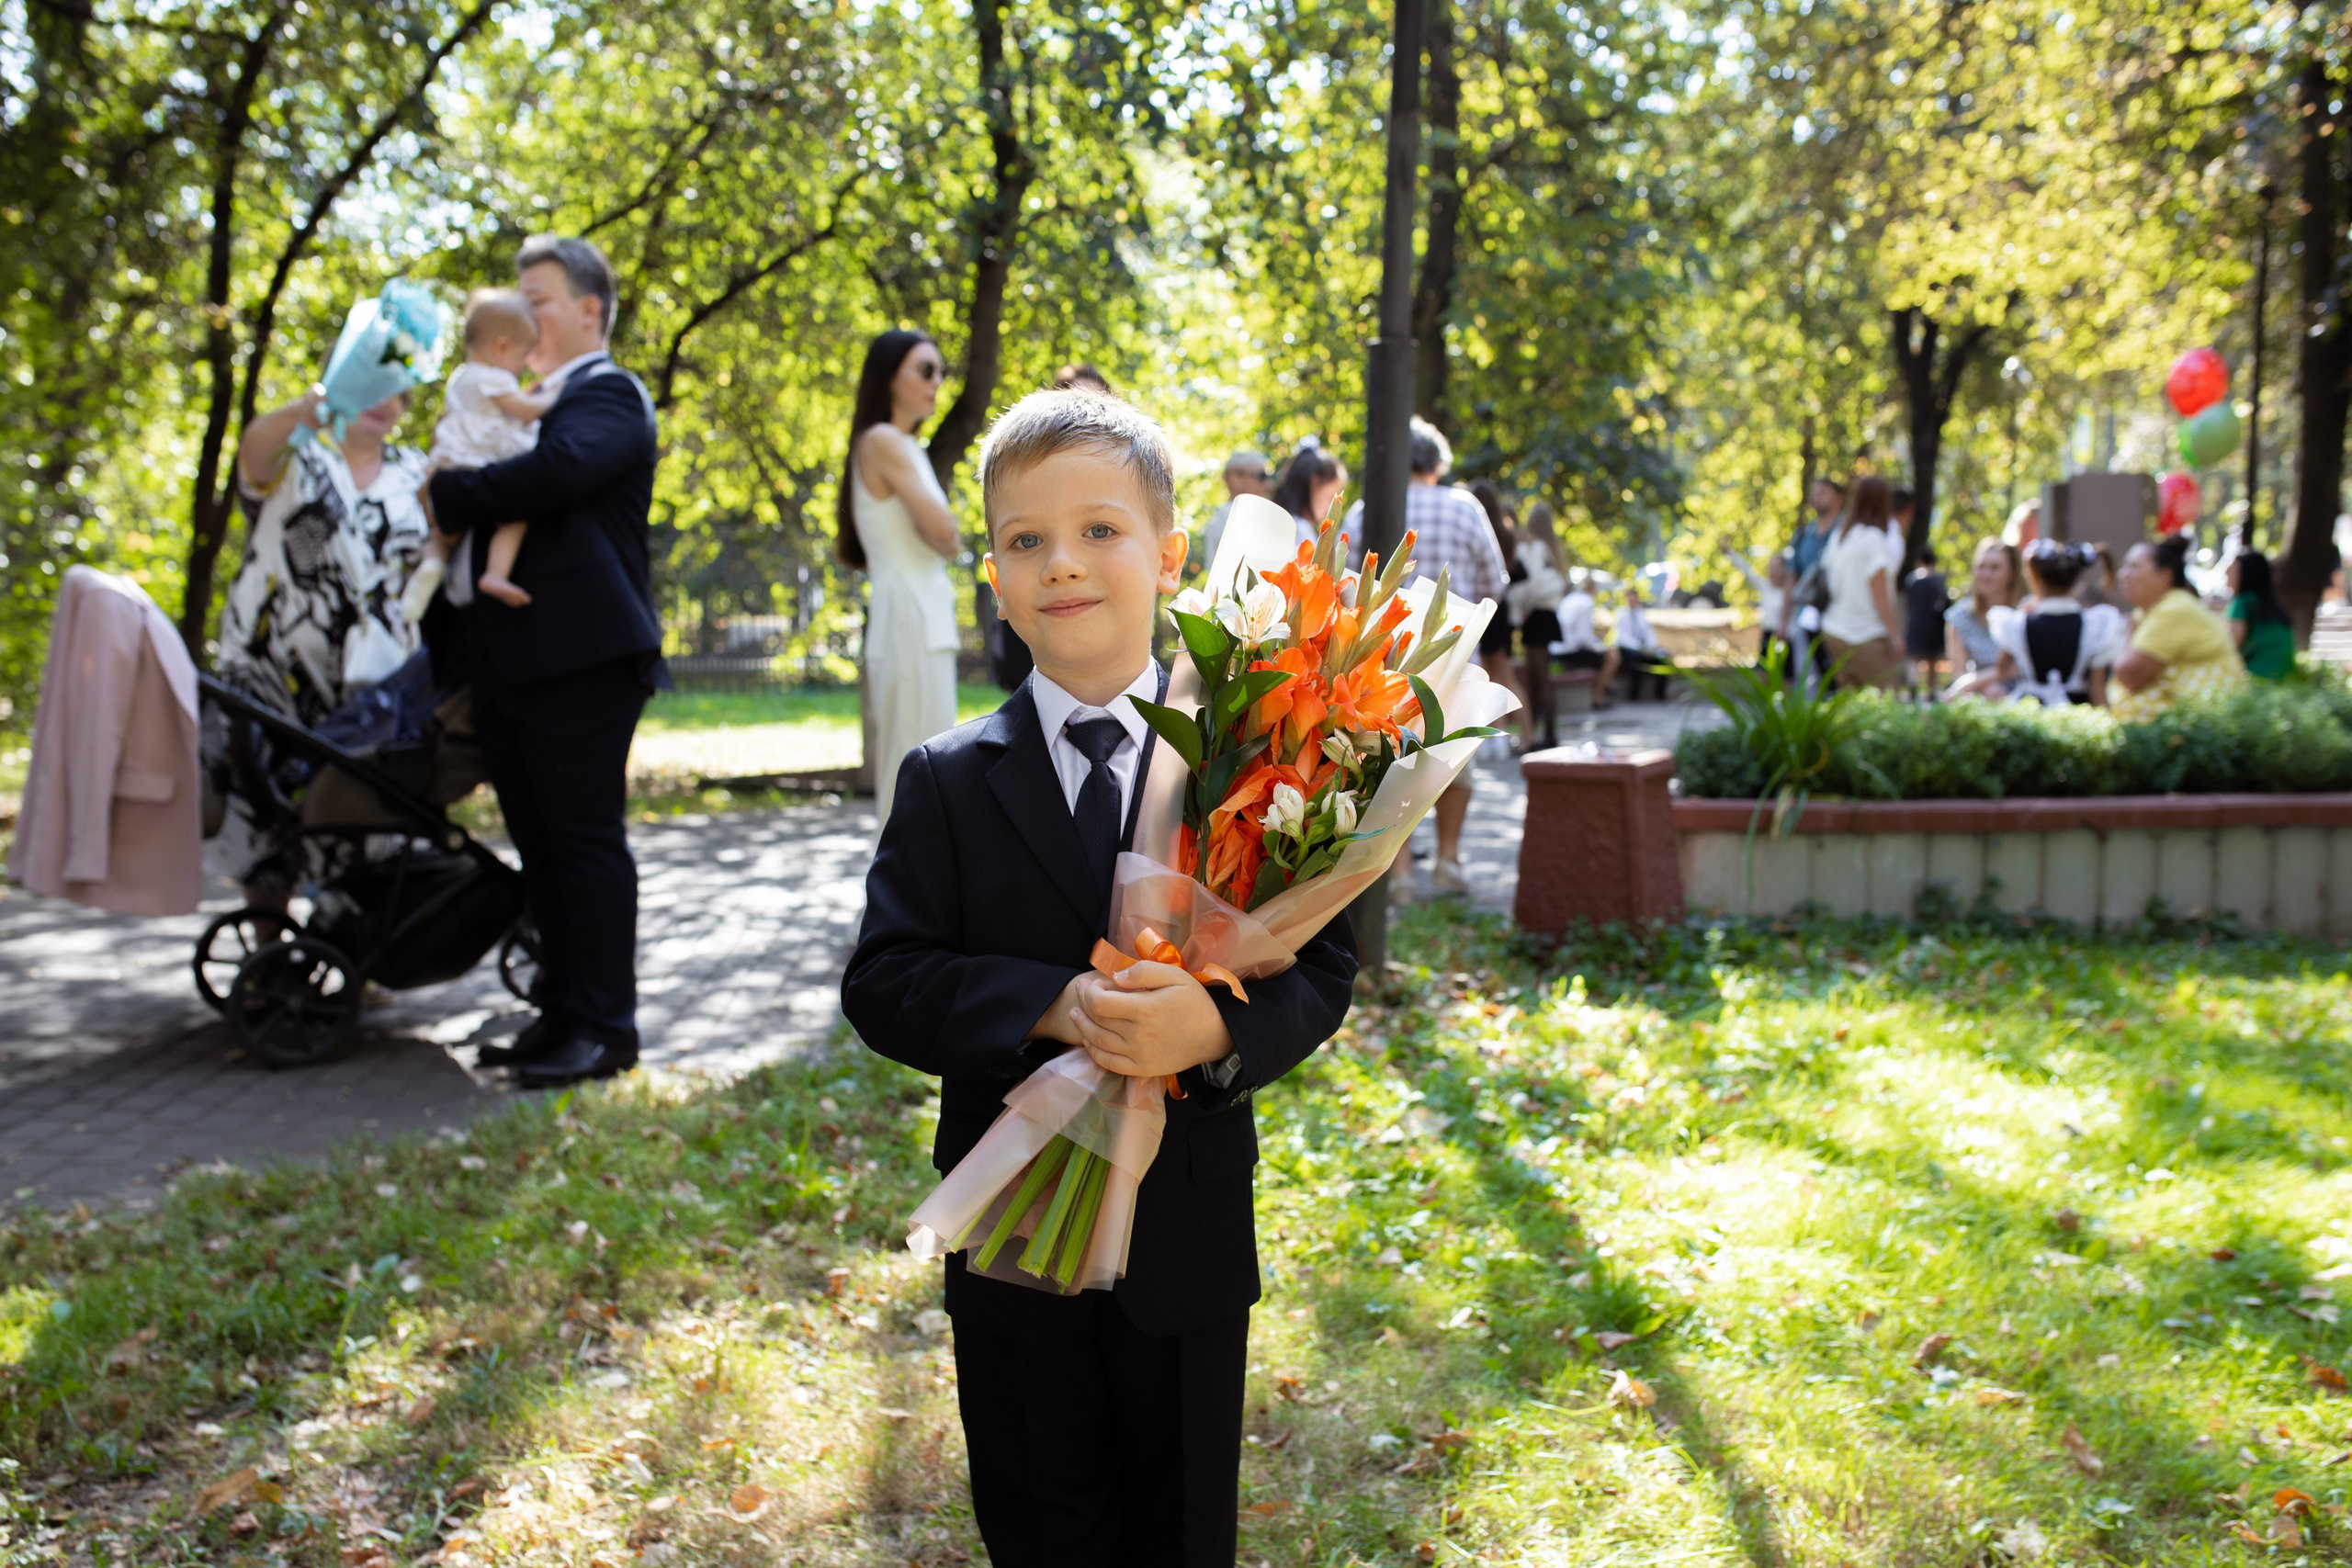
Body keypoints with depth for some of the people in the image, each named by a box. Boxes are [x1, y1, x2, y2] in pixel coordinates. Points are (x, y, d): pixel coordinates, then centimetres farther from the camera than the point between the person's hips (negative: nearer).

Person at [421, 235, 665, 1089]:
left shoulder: (608, 395, -5)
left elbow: (557, 471, -25)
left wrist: (447, 495, -13)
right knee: (540, 846, 11)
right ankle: (562, 1013, 18)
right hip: (511, 660, 9)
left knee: (585, 839, -6)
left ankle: (604, 1026, 0)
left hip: (579, 661, -9)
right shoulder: (535, 405, 25)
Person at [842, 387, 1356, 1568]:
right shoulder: (947, 782, -4)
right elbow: (884, 982, -11)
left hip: (1191, 1237, 0)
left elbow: (1320, 965, -9)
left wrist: (1221, 1027, -31)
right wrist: (1049, 1007, -27)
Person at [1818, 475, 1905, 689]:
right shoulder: (1872, 538, -11)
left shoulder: (1839, 536, 10)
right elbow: (1879, 593, -13)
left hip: (1833, 631, 8)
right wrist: (1896, 635, -10)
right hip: (1865, 636, -7)